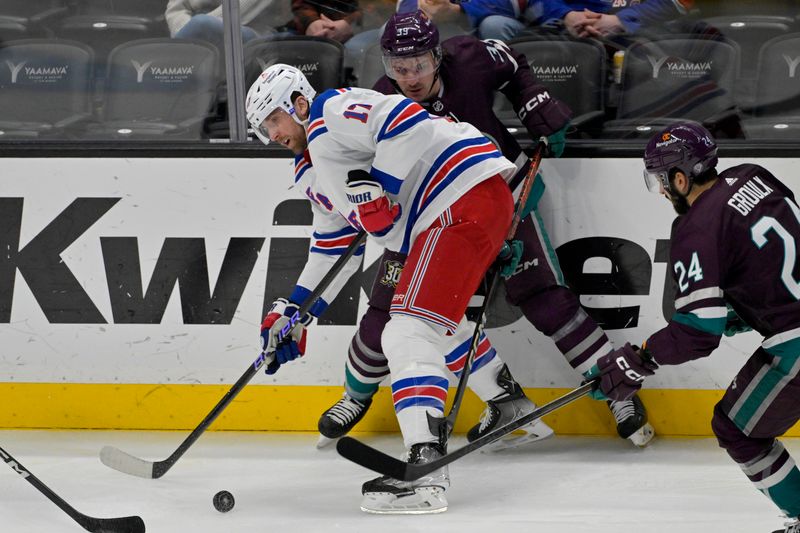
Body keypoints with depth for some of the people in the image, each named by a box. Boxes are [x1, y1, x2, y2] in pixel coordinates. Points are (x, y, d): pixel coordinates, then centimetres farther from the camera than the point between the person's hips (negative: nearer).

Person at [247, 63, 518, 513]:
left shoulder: (331, 112, -5)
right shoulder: (314, 175, 26)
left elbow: (407, 123, -20)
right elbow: (333, 249, 30)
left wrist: (377, 189, -19)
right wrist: (293, 313, 26)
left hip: (466, 199, -11)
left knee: (410, 331, -18)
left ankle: (427, 473, -28)